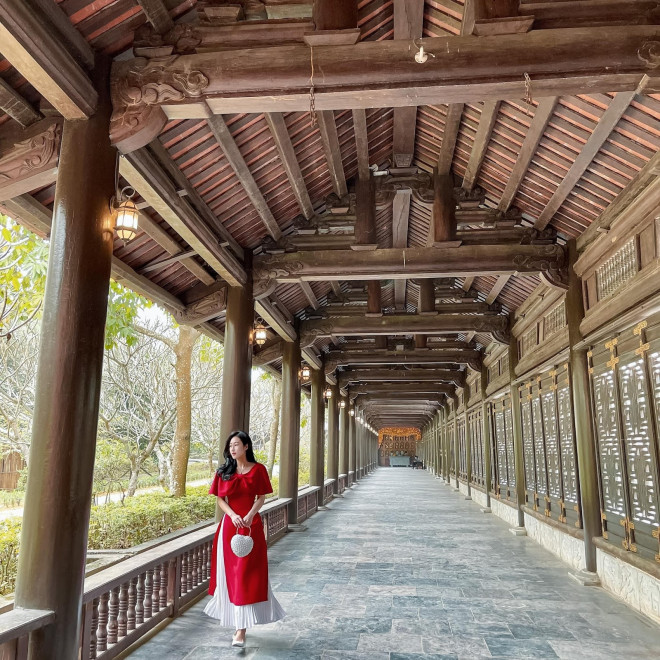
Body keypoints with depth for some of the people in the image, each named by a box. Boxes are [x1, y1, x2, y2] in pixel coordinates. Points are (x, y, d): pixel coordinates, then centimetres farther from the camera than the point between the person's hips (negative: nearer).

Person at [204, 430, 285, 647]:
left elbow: (261, 498, -2)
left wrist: (249, 516, -18)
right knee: (229, 571, 9)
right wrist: (233, 515, -14)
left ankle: (241, 629, -2)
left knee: (246, 574, -5)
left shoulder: (257, 469, -3)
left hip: (252, 526, -3)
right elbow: (220, 499, 3)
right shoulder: (224, 471, 5)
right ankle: (236, 619, 29)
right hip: (229, 525, 3)